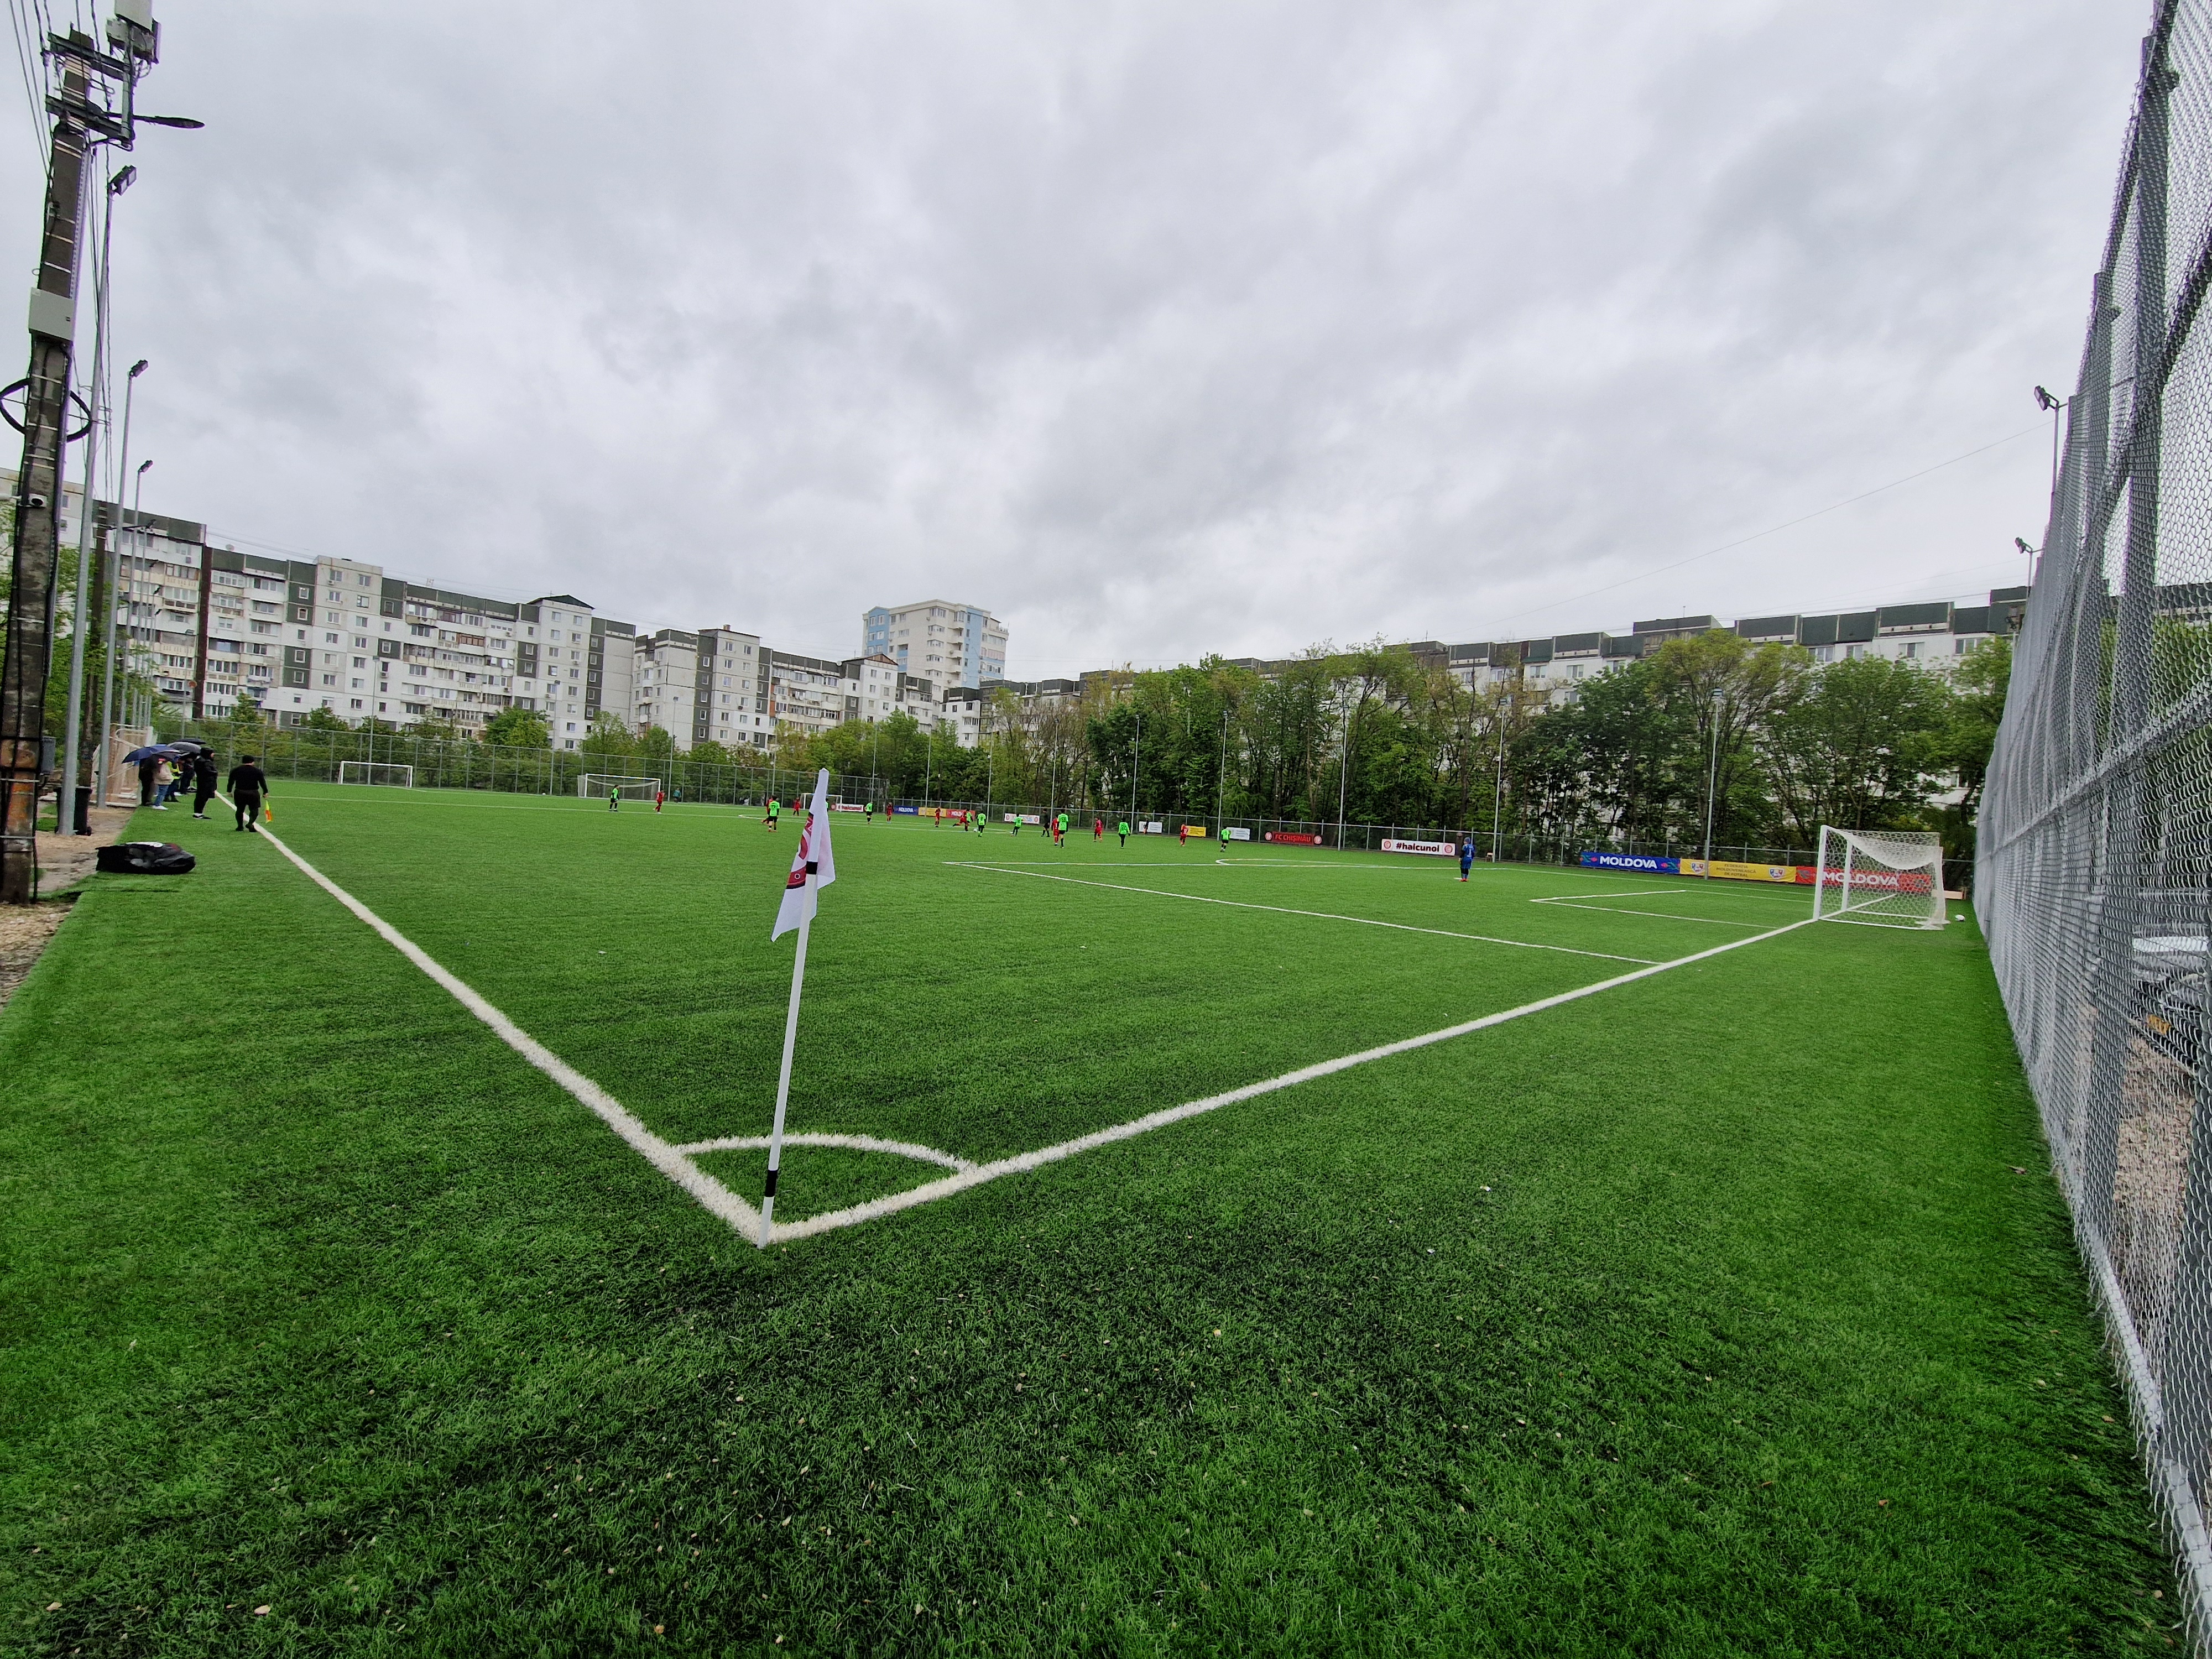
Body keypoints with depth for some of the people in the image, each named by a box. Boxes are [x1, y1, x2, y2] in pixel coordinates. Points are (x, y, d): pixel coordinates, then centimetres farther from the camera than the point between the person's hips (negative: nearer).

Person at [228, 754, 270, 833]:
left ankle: (240, 826, 10)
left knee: (240, 810, 14)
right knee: (254, 810, 2)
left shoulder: (236, 770, 7)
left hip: (239, 792, 3)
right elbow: (262, 782, -1)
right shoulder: (257, 771, -1)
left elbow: (231, 781, 11)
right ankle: (250, 823, -21)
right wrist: (265, 792, 7)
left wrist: (229, 792, 18)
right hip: (253, 793, -3)